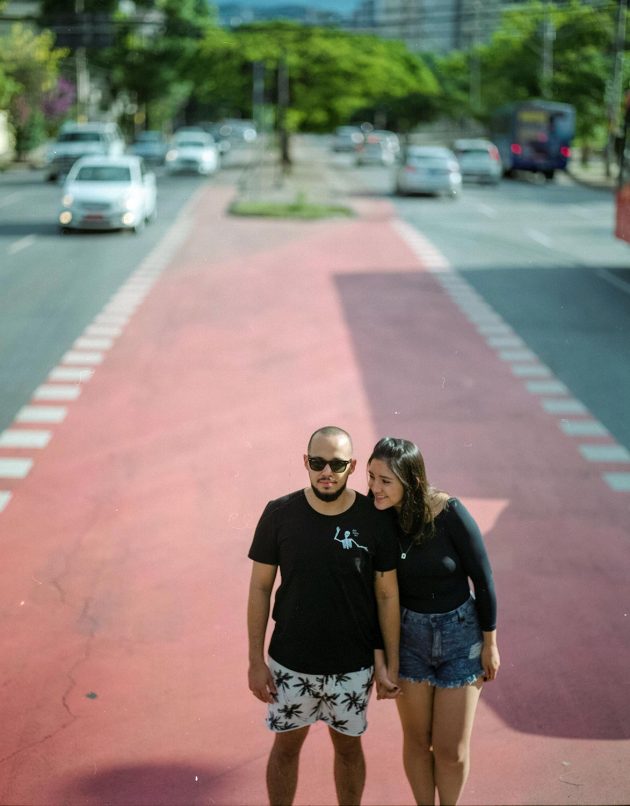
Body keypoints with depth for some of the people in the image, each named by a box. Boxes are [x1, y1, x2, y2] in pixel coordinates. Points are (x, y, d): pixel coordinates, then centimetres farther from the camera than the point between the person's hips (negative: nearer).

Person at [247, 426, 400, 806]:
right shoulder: (280, 514, -11)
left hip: (352, 666, 0)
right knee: (286, 745, 16)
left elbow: (388, 595, -4)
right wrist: (256, 660, -4)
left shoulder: (375, 519, -12)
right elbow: (260, 588, -4)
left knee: (348, 746, 18)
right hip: (290, 663, 0)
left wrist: (391, 664, -2)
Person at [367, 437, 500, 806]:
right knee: (417, 740, 14)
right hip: (408, 636, 2)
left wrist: (490, 643, -5)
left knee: (452, 751, 5)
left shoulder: (450, 514, -24)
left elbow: (482, 578, -12)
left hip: (459, 634, -2)